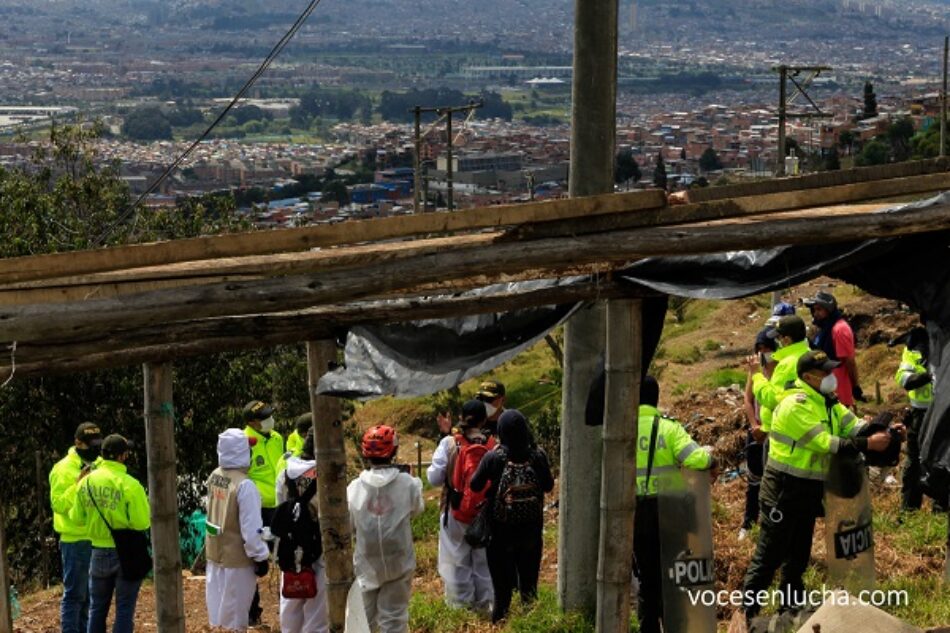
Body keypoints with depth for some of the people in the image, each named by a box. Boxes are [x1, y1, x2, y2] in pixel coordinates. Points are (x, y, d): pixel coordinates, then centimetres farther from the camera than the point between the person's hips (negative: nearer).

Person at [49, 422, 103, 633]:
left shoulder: (100, 465, 11)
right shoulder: (63, 469, -9)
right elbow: (58, 504, -16)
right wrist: (78, 485, -25)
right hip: (76, 542, -7)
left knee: (91, 595, 14)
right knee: (74, 594, -3)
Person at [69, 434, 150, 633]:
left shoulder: (86, 482, -2)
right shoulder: (130, 485, -17)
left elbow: (77, 517, 6)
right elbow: (142, 522, -20)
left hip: (99, 552, 4)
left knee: (97, 606, 16)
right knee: (124, 608, 4)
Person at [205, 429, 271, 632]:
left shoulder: (214, 477, -2)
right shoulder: (244, 486, -24)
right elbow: (251, 527, -21)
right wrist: (260, 556, -14)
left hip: (215, 552, 7)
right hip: (237, 557, -7)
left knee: (218, 607, 17)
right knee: (234, 614, 5)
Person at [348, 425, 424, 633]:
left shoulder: (354, 487, -10)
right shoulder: (408, 483, -13)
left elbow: (348, 522, 1)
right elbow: (417, 509, 6)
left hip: (366, 563, 1)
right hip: (399, 562, -1)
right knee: (394, 616, 9)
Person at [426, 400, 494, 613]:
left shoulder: (449, 443, -13)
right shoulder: (493, 445, -12)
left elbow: (434, 478, -10)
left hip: (456, 513, -1)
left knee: (458, 561, 12)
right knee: (484, 561, 16)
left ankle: (461, 603, 19)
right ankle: (484, 604, 25)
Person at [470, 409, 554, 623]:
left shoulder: (493, 458, -19)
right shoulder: (538, 455, -14)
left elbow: (475, 485, -7)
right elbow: (548, 485, -1)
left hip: (502, 531, -2)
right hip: (531, 530, 2)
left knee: (502, 581, 12)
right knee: (529, 578, 18)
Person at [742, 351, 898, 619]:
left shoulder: (827, 402, 8)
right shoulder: (795, 405, -22)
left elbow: (854, 426, 2)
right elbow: (824, 442, -25)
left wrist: (883, 431, -17)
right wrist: (867, 444, -27)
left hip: (809, 489, 9)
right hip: (784, 490, -9)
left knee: (799, 554, 19)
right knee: (769, 556, -5)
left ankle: (791, 608, 32)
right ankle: (746, 613, 1)